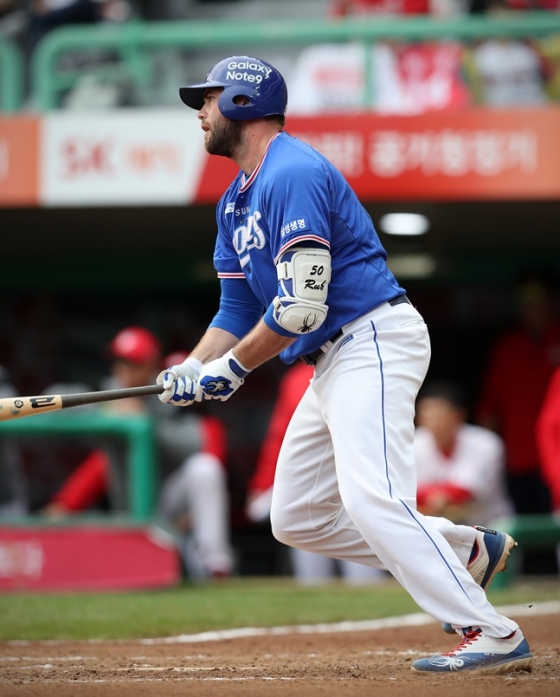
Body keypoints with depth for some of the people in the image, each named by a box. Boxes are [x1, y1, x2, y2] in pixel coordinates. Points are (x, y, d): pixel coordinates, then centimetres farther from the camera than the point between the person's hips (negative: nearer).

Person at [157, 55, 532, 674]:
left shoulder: (293, 175, -15)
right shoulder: (235, 201, 17)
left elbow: (301, 307, -21)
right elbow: (238, 309, 17)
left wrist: (232, 367, -12)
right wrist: (192, 369, 0)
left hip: (375, 341, -11)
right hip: (334, 363, 11)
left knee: (370, 500, -25)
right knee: (296, 519, 11)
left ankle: (493, 636, -28)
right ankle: (466, 552, 17)